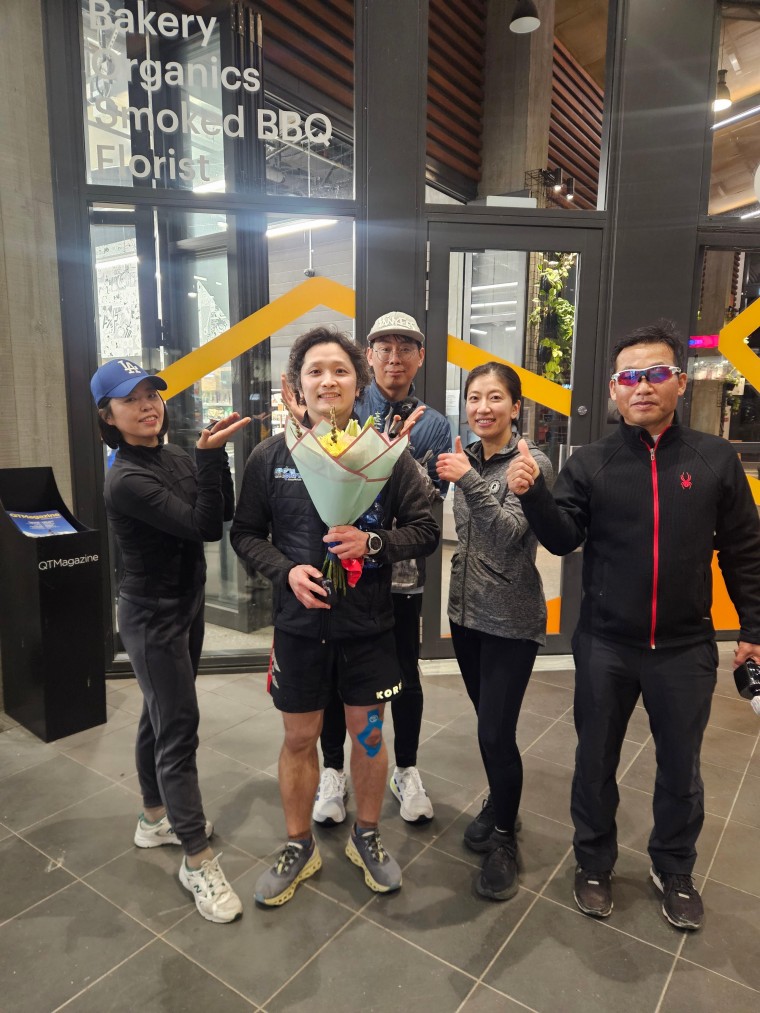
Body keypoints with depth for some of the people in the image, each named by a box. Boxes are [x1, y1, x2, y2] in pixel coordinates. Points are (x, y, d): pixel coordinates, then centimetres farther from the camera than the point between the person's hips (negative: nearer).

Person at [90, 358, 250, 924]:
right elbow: (205, 527, -27)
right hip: (153, 619, -8)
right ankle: (198, 860, 12)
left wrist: (214, 454, -16)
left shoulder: (175, 458, 2)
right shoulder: (126, 481, -22)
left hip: (187, 607, 8)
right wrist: (211, 454, -31)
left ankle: (156, 818, 41)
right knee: (178, 730, -2)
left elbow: (225, 511, -6)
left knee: (161, 715, 21)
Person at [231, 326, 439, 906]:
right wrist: (287, 570, -14)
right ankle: (300, 847, 38)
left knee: (368, 733, 15)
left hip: (368, 623, 0)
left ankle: (366, 837, 41)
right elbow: (245, 533, 3)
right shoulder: (271, 457, -4)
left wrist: (373, 543, -21)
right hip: (299, 623, 1)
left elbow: (426, 531, -3)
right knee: (300, 737, 15)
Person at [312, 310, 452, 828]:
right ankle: (333, 771, 34)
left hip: (402, 569, 1)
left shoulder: (435, 426, 4)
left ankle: (407, 771, 37)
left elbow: (433, 501, -4)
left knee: (406, 677, 14)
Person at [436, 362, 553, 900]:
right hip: (466, 610, 6)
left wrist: (470, 480, -33)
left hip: (511, 619, -6)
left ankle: (503, 840, 22)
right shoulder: (466, 457, 4)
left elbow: (511, 533, -23)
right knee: (488, 722, 18)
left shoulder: (532, 462, -12)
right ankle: (500, 806, 40)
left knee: (496, 732, -1)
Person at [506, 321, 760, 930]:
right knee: (596, 762, 16)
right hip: (605, 646, 0)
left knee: (680, 768, 19)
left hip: (686, 649, 1)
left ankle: (675, 871, 44)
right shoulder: (591, 462, -3)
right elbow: (563, 539, -9)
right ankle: (594, 863, 39)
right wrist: (532, 495, -26)